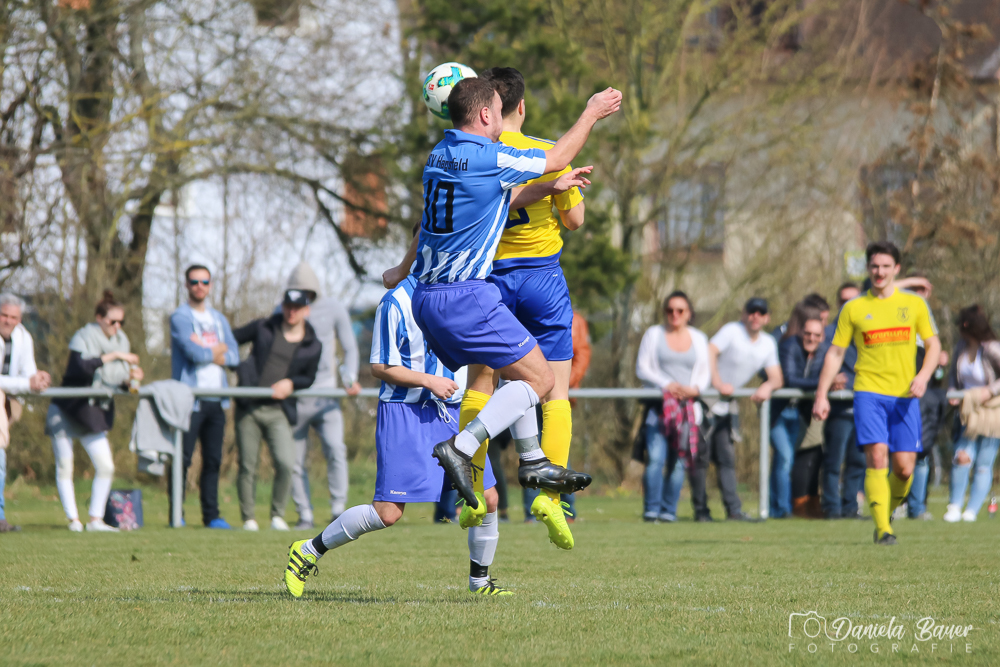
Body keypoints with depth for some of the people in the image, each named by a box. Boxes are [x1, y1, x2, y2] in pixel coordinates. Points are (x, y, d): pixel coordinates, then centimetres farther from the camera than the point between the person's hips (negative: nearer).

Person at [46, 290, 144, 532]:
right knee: (64, 466, -2)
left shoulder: (121, 342, 6)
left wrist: (130, 378, -15)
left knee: (106, 466, -7)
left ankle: (96, 519, 0)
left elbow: (119, 385, 7)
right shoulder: (83, 337, -12)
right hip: (66, 411, -5)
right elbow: (80, 367, -32)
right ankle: (73, 519, 5)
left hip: (93, 416, 5)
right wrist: (112, 356, -30)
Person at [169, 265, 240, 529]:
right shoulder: (180, 317, -2)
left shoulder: (219, 319, 19)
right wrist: (218, 351, 1)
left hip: (217, 398, 6)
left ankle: (211, 515, 10)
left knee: (213, 460, 6)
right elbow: (194, 352, -16)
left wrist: (207, 354, -8)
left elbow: (234, 356, 8)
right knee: (183, 459, -8)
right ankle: (176, 514, -3)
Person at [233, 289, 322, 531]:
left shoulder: (313, 346, 9)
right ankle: (248, 519, 10)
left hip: (279, 412, 0)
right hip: (249, 409, 0)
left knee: (285, 464, -16)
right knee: (248, 466, -1)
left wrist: (291, 383, -4)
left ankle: (278, 515, 2)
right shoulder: (263, 329, 9)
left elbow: (309, 378, 15)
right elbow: (230, 340, 20)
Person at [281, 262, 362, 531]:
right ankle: (305, 516, 8)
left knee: (335, 450, -19)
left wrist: (350, 378, -9)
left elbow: (349, 348, 7)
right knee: (295, 460, 1)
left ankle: (338, 511, -17)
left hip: (325, 392, -2)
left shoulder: (334, 309, 4)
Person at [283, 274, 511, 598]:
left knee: (487, 498, -3)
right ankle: (307, 552, 7)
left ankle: (480, 580, 16)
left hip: (452, 411, 6)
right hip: (404, 412, -6)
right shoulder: (396, 302, -12)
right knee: (388, 513, -11)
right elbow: (380, 367, -10)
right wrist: (429, 381, -18)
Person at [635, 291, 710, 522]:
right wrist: (666, 384, -11)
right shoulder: (654, 334, 11)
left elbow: (705, 372, 13)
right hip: (659, 407, -2)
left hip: (688, 406, 2)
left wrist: (695, 388, -9)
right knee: (655, 458, -16)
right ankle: (651, 509, -13)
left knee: (678, 462, -4)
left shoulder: (699, 338, 18)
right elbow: (642, 369, 4)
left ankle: (669, 510, 1)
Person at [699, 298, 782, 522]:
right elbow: (709, 351, -26)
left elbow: (777, 378, 6)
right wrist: (718, 383, -36)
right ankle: (700, 510, 3)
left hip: (727, 406, 6)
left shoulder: (768, 344, 9)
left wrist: (768, 386, -18)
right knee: (701, 457, -4)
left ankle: (734, 509, 0)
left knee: (727, 457, 3)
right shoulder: (732, 331, -12)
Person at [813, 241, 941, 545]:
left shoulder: (915, 304, 8)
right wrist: (821, 395, 3)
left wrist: (923, 377, -7)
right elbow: (835, 352, 9)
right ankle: (883, 529, -18)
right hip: (869, 393, -1)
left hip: (905, 395, 1)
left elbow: (933, 344, 11)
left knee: (904, 468, -3)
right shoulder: (853, 309, 6)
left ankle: (887, 513, 24)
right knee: (876, 457, -17)